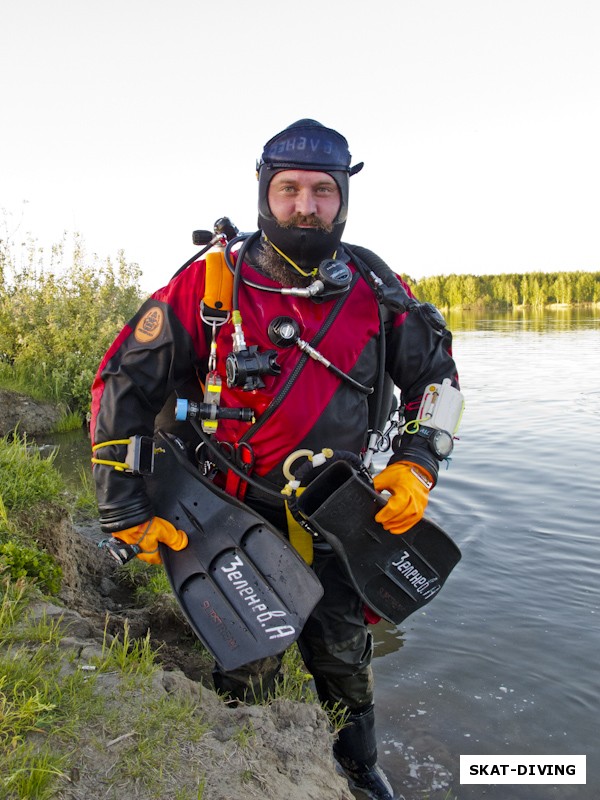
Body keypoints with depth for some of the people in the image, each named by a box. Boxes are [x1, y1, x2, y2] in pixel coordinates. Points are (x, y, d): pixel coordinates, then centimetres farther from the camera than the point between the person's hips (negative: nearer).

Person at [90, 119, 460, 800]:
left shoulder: (374, 288, -7)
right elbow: (123, 382, -11)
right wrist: (124, 511, -12)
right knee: (247, 671, 12)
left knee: (344, 656, 19)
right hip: (238, 515, -2)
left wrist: (417, 465, -6)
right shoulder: (210, 284, -16)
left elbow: (434, 373, 7)